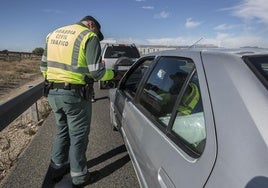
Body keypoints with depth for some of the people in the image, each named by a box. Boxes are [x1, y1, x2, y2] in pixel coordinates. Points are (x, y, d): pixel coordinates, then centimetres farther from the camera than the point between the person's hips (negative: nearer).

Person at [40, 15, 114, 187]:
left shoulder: (54, 34, 15)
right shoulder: (89, 37, -7)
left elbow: (44, 66, 15)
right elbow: (96, 73, -13)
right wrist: (112, 74, 4)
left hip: (52, 92, 7)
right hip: (75, 95, -7)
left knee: (62, 131, 23)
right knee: (78, 135, 9)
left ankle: (58, 168, 40)